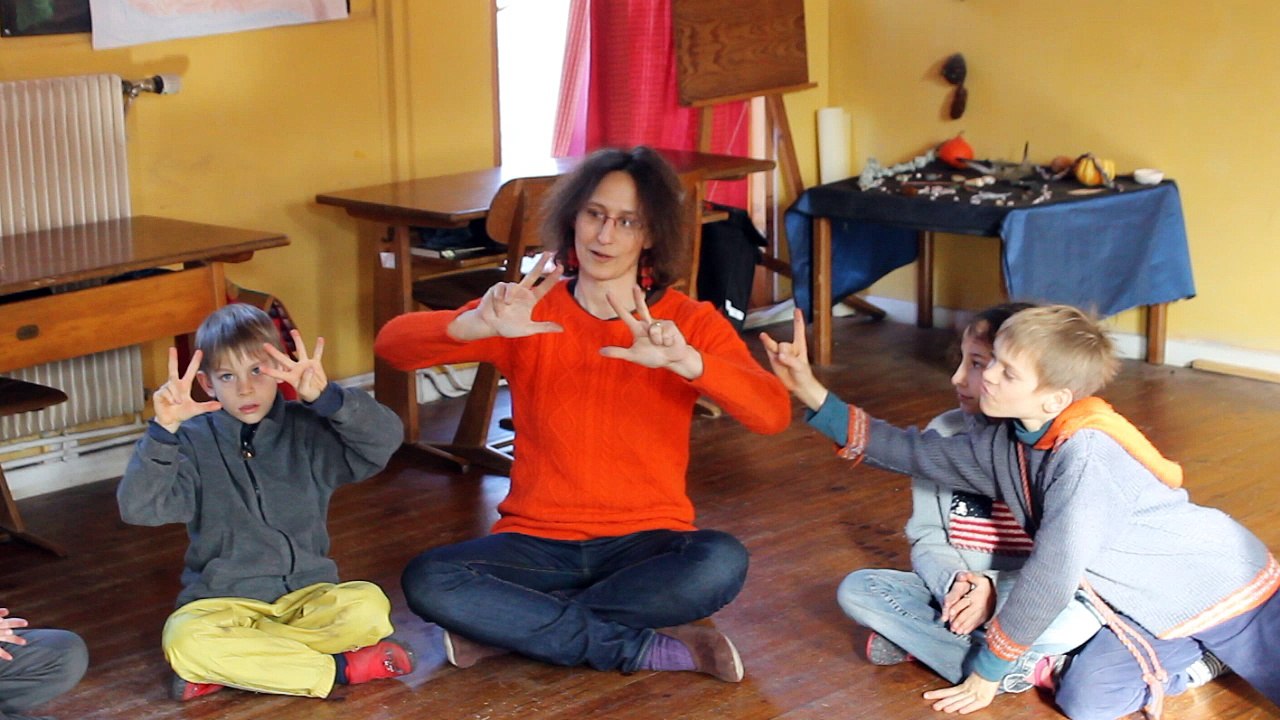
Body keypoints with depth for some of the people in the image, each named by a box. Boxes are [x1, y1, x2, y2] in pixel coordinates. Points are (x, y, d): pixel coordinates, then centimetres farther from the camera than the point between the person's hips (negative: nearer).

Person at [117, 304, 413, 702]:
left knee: (370, 607, -29)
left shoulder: (307, 430, 0)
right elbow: (138, 508, -14)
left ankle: (225, 671, -19)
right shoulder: (194, 441, -1)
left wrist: (326, 397, -30)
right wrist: (162, 431, -28)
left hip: (307, 595, 1)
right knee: (184, 641, -34)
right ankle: (340, 668, -21)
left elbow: (386, 439, -15)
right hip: (223, 602, -1)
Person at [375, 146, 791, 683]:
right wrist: (480, 323, -34)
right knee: (427, 581, -28)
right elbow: (392, 344, -12)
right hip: (537, 543, 1)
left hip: (647, 543, 0)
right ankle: (647, 650, -22)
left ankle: (510, 627, -20)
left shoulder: (689, 322, -1)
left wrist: (685, 360, -36)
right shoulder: (529, 314, 0)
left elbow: (773, 414, -17)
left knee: (722, 563, -33)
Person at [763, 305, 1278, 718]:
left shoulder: (1085, 455, -32)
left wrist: (989, 670, -16)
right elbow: (912, 452, 1)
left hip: (1220, 585, -7)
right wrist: (812, 394, -4)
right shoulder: (1003, 445, -7)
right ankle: (1200, 651, 13)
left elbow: (1052, 577, -28)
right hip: (1146, 604, 7)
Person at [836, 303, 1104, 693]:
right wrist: (953, 583, -18)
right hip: (952, 589, 4)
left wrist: (996, 590, -25)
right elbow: (926, 534, 3)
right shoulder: (943, 434, 0)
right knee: (856, 589, -17)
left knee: (1077, 621, -36)